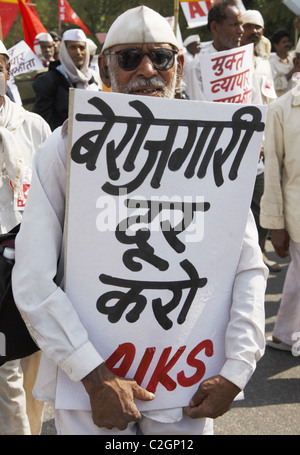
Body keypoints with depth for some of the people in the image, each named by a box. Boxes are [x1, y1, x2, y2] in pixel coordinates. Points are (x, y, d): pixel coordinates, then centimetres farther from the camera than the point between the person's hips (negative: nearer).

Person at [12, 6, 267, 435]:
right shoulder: (68, 147, -7)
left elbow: (249, 266, 1)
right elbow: (33, 281, -12)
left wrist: (236, 370, -8)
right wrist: (95, 377, -18)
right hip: (90, 383, -2)